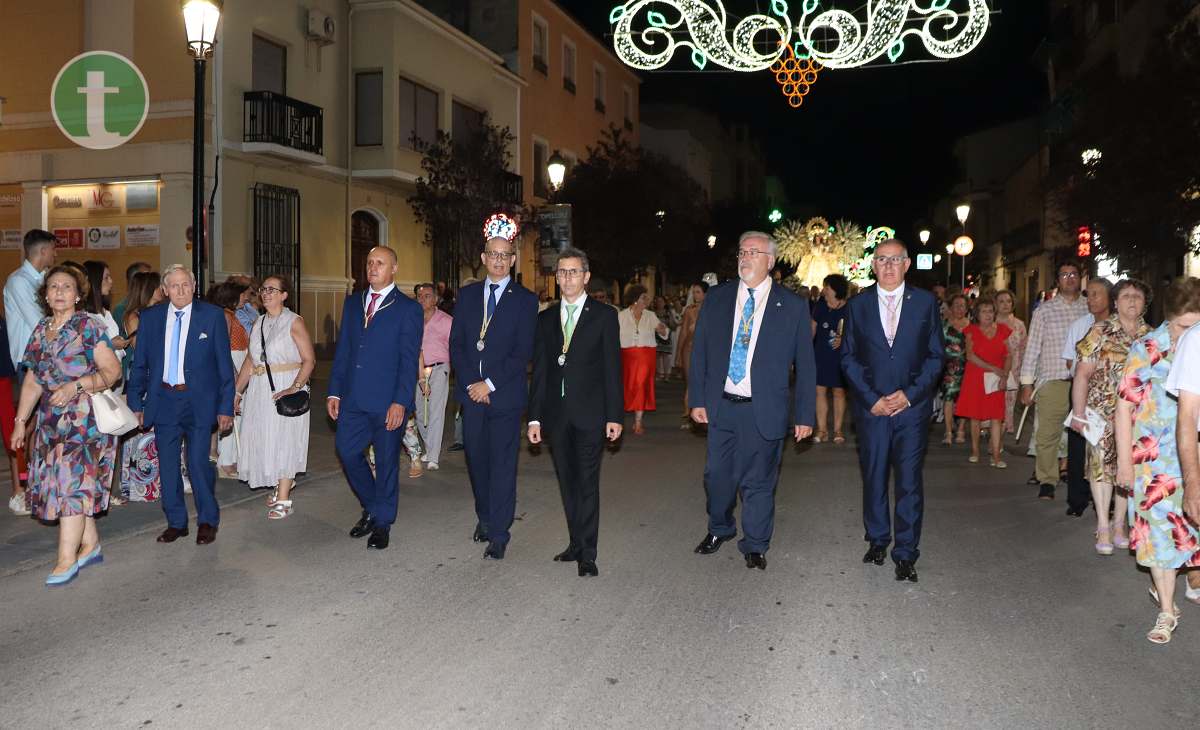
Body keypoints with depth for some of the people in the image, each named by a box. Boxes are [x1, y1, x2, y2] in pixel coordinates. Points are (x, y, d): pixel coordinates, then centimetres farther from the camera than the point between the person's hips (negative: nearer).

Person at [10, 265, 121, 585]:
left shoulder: (88, 326, -6)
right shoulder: (41, 330, 12)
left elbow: (112, 370, -10)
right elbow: (32, 381, 14)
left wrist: (77, 385, -22)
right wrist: (20, 421, 12)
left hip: (85, 416, -6)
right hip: (51, 419, 6)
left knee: (73, 480, -8)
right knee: (81, 482, 8)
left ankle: (67, 559, -4)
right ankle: (91, 545, 19)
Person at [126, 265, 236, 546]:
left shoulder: (212, 316, -2)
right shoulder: (149, 317, 5)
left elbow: (224, 364, -2)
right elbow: (139, 363, 11)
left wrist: (225, 407, -5)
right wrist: (135, 402, 6)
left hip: (199, 401, -3)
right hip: (163, 399, 3)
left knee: (198, 463, -6)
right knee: (167, 465, 9)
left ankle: (207, 521, 13)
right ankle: (176, 523, 23)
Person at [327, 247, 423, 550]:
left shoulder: (408, 309, -4)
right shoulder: (352, 303, 12)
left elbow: (409, 360, -9)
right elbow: (342, 350, 13)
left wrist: (400, 402, -16)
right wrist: (334, 391, 6)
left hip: (388, 401, -5)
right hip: (354, 398, 5)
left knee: (386, 461, 5)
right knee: (347, 452, 6)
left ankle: (382, 523, 21)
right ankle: (371, 508, 29)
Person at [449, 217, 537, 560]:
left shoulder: (525, 300, 0)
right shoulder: (467, 295, 10)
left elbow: (523, 352, -7)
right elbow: (456, 344, 7)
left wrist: (490, 384, -12)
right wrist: (470, 383, -5)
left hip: (505, 394, -3)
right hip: (471, 392, 3)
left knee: (502, 464, -1)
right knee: (476, 460, 11)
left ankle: (499, 534, 5)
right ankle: (484, 516, 31)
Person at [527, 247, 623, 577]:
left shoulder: (604, 316, 1)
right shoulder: (545, 319, 11)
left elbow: (612, 367, -2)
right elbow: (539, 371, 9)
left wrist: (615, 415, -8)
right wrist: (535, 417, 4)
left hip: (590, 413, -4)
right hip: (556, 414, 4)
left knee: (587, 483, -2)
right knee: (567, 483, 10)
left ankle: (587, 553, 3)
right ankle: (576, 543, 21)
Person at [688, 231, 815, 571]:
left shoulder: (793, 306, -2)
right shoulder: (716, 298, 5)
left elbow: (805, 364, -1)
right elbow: (699, 352, 7)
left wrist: (805, 414, -3)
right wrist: (697, 399, 2)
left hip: (764, 411, -2)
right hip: (720, 406, 3)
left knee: (759, 481, 7)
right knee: (717, 475, 13)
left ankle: (755, 546, 26)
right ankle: (719, 529, 39)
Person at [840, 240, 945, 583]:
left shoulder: (925, 303, 3)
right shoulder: (858, 305, 5)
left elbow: (936, 355, 3)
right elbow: (849, 357, 5)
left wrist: (909, 394, -8)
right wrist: (871, 398, -6)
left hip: (912, 404, -1)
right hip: (871, 406, 1)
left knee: (910, 481, -2)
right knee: (873, 477, 9)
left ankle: (906, 554, 6)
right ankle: (878, 539, 27)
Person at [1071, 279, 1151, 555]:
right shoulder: (1100, 332, -5)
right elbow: (1082, 374, -7)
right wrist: (1079, 414, -10)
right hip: (1103, 411, -3)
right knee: (1101, 464, -4)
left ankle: (1119, 525, 18)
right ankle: (1103, 527, 3)